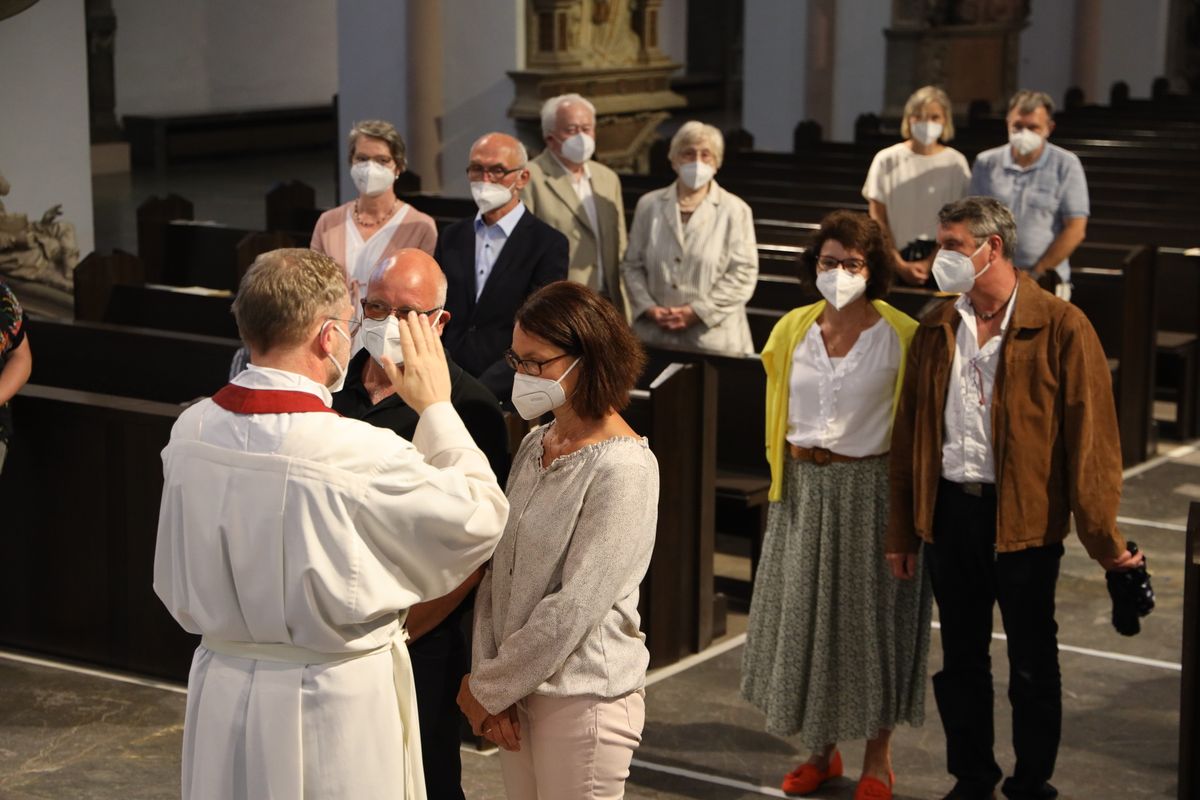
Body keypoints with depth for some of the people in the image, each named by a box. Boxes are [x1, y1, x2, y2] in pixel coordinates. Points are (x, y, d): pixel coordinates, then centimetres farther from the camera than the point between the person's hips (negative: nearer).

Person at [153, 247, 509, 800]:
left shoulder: (191, 432, -6)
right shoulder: (361, 455, -25)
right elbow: (480, 518, -10)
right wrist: (436, 408, -2)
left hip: (221, 689, 6)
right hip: (333, 704, -6)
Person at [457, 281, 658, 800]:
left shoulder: (623, 469, -17)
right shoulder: (536, 445, 7)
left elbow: (576, 607, -19)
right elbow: (499, 568, 7)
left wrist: (487, 687, -12)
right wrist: (486, 677, -4)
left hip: (581, 698, -7)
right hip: (517, 690, 7)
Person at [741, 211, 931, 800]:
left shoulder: (901, 337, -9)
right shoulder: (792, 331, 4)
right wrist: (784, 468, 14)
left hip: (872, 490, -4)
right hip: (804, 489, 4)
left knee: (872, 617, 4)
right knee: (802, 614, 10)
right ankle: (821, 752, 25)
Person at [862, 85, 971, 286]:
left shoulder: (955, 163, 0)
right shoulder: (887, 160, 1)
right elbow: (878, 220, 1)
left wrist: (929, 263, -9)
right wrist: (900, 264, -6)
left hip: (940, 265, 0)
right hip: (894, 265, 0)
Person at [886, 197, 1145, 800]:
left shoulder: (1060, 328, -8)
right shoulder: (935, 331, 7)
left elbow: (1090, 436, -10)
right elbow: (909, 434, 11)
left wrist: (1101, 535, -12)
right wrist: (901, 532, 10)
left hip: (1024, 518, -4)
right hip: (948, 510, 5)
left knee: (1032, 665, 8)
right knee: (961, 659, 15)